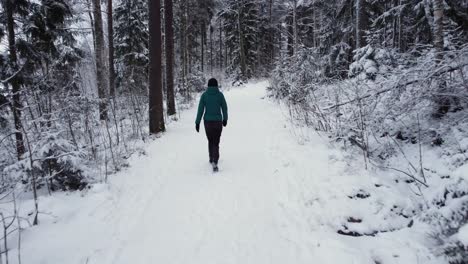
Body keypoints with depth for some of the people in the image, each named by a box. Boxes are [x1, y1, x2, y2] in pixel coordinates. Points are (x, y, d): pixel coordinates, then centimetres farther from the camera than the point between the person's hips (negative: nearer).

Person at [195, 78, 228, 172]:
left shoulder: (204, 95, -4)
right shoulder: (220, 94, -5)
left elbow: (200, 109, -6)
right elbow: (224, 108, 1)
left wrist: (197, 122, -2)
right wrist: (225, 119, 16)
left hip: (207, 121, 1)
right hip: (218, 121, -1)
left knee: (210, 140, 23)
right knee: (216, 143, 1)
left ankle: (212, 159, 37)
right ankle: (214, 162, -19)